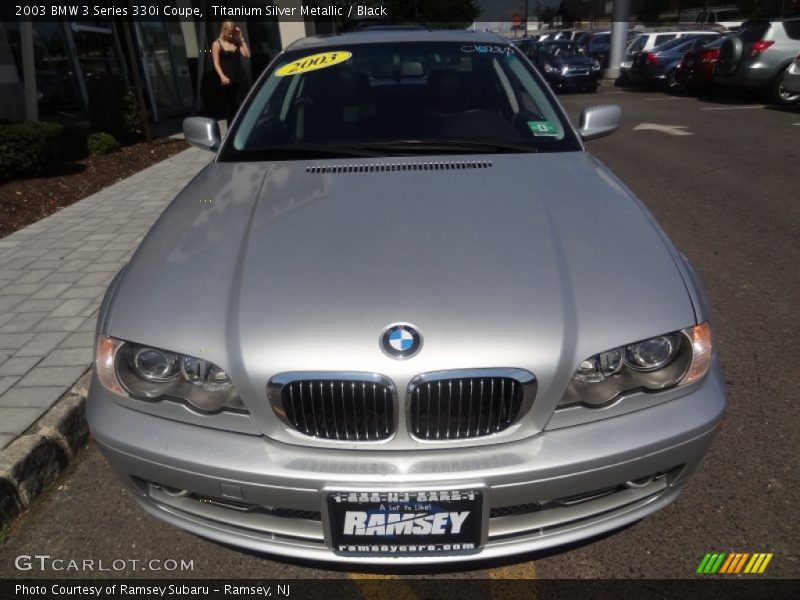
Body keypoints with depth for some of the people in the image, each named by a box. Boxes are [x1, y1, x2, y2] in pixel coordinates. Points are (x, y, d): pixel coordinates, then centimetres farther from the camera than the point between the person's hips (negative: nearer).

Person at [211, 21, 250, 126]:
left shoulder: (236, 42, 12)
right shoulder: (217, 44, 1)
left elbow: (247, 54, 0)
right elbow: (216, 63, -5)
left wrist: (241, 38, -1)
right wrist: (222, 76, -19)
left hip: (239, 77, 3)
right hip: (227, 79, -3)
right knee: (230, 104, 3)